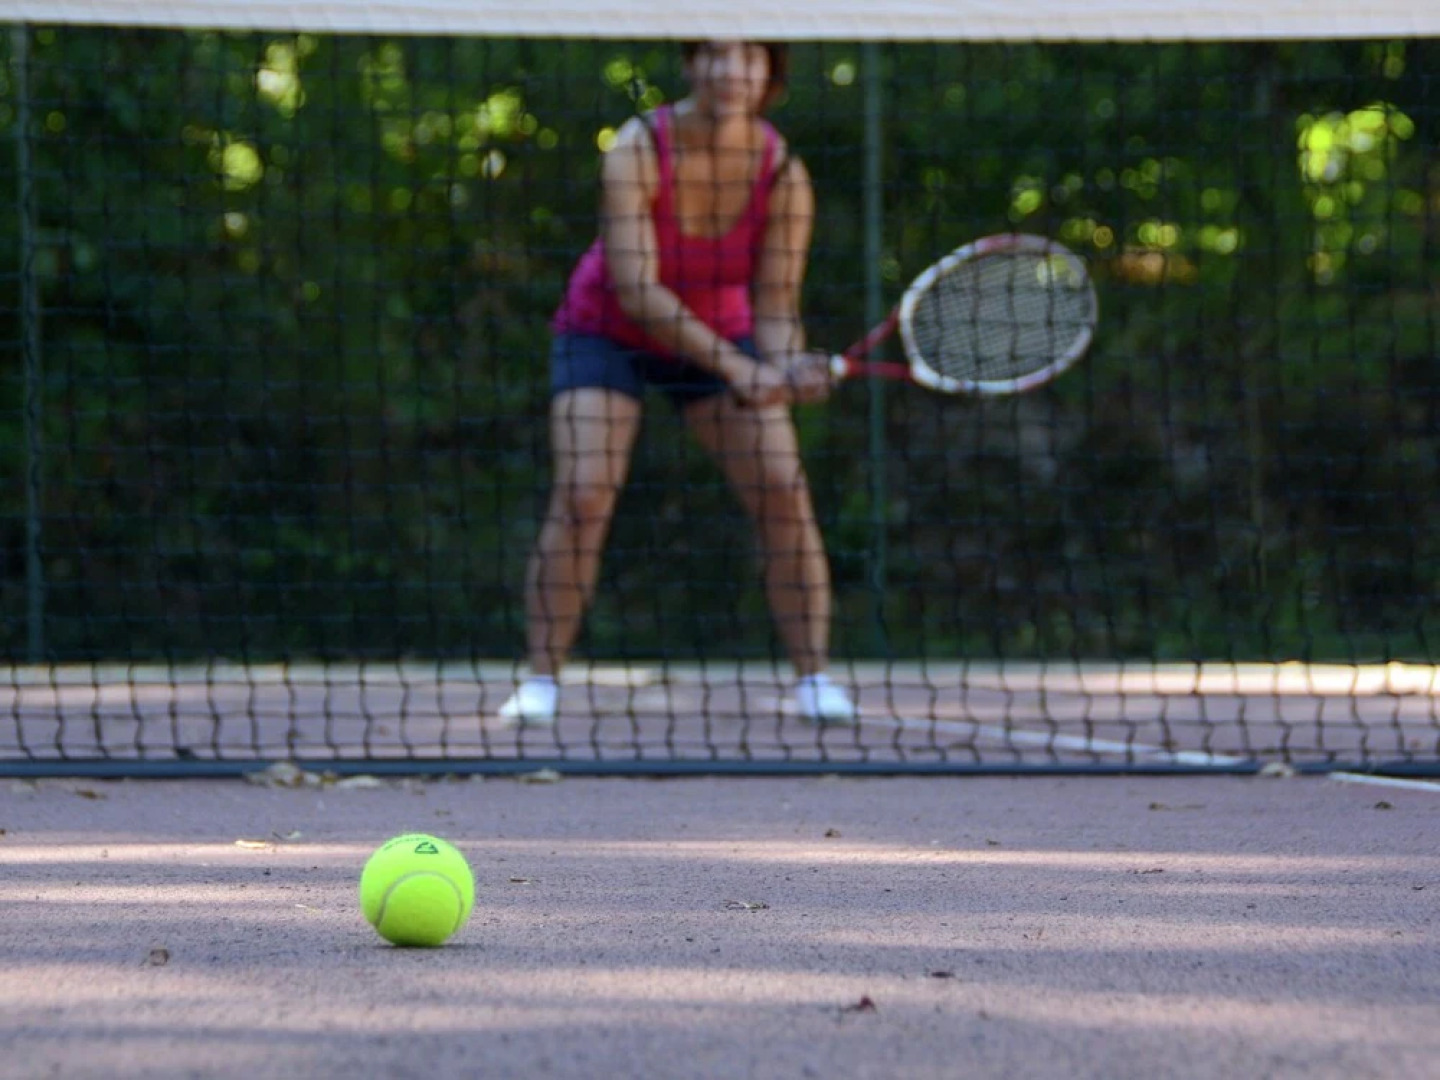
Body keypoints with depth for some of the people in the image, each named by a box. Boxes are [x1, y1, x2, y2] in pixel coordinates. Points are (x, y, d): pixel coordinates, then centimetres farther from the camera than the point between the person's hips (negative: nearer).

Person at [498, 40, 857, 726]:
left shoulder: (783, 175, -20)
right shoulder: (636, 152, -28)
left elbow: (772, 307, -18)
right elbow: (636, 289, -33)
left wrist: (790, 369, -41)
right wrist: (736, 367, -41)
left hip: (721, 337, 2)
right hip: (608, 335, -2)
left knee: (783, 489, -14)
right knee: (583, 495, -20)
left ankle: (814, 680, -4)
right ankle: (539, 682, -12)